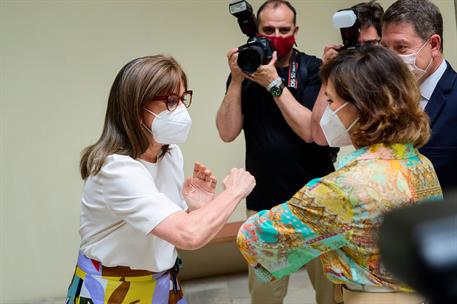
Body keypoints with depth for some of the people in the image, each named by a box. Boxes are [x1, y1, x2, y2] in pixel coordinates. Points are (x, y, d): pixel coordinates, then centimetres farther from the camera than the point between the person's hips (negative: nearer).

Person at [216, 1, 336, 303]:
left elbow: (309, 131, -15)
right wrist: (237, 79, -15)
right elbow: (227, 133, -6)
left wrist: (274, 82, -20)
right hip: (264, 201, 1)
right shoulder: (246, 70, 4)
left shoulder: (313, 69, -4)